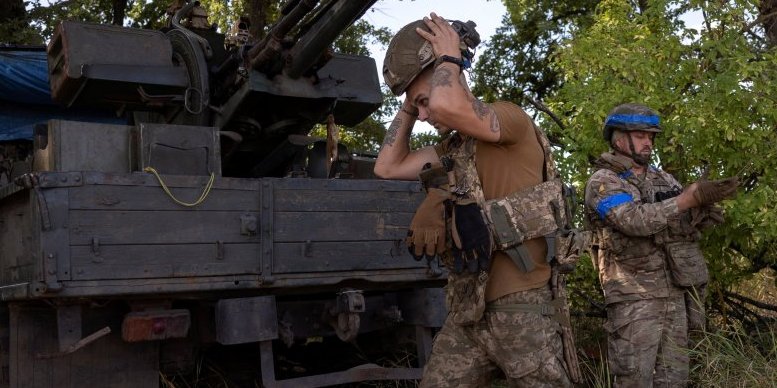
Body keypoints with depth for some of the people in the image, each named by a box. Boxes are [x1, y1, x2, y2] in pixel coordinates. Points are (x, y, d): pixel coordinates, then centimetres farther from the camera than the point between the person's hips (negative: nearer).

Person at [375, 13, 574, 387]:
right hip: (466, 313, 8)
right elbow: (387, 166, 21)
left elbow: (448, 106, -25)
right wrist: (407, 104, 16)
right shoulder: (452, 149, 19)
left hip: (519, 308, -8)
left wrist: (449, 55, -6)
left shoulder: (511, 120, -6)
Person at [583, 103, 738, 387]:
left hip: (674, 292, 7)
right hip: (634, 297, -7)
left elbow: (682, 221, 7)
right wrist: (692, 196, -24)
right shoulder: (603, 182, -6)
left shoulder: (661, 178, 16)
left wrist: (701, 213, -17)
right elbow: (636, 221, -23)